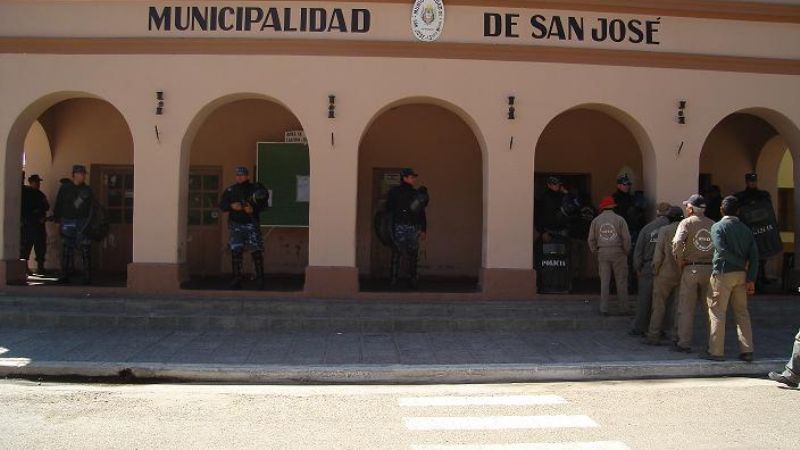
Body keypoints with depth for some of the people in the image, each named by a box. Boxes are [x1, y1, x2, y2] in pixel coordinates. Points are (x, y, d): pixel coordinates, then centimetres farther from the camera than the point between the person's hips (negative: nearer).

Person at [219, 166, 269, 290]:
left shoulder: (256, 188, 3)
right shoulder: (230, 190, 9)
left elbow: (264, 204, 0)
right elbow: (222, 205, 8)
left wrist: (254, 209, -17)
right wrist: (231, 206, -12)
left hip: (252, 224, -2)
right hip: (236, 224, 2)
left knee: (256, 251, -4)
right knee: (236, 251, -2)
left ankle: (260, 279, 3)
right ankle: (236, 279, 5)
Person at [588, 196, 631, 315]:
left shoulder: (596, 220, 4)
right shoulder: (619, 219, -3)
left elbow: (591, 239, 5)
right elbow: (626, 238, -6)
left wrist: (595, 251, 15)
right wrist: (627, 251, 6)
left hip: (602, 253, 2)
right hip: (618, 252, -2)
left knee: (604, 282, 5)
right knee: (621, 281, 4)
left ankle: (604, 308, 5)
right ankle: (624, 308, 8)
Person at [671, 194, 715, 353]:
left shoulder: (687, 223, -4)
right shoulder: (713, 225, 8)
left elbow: (677, 242, -19)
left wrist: (680, 260, -6)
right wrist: (715, 262, 10)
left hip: (691, 269, -4)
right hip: (710, 269, 4)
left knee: (686, 308, 2)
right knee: (709, 307, 13)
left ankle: (684, 343, 3)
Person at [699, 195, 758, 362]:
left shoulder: (718, 227, -5)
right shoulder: (745, 229, 9)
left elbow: (723, 250, -17)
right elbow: (754, 255, 3)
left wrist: (740, 262, -4)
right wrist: (751, 279, 0)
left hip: (723, 273, -5)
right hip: (741, 274, 5)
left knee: (717, 312, 0)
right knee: (742, 312, 12)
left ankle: (716, 351, 0)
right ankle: (747, 350, 11)